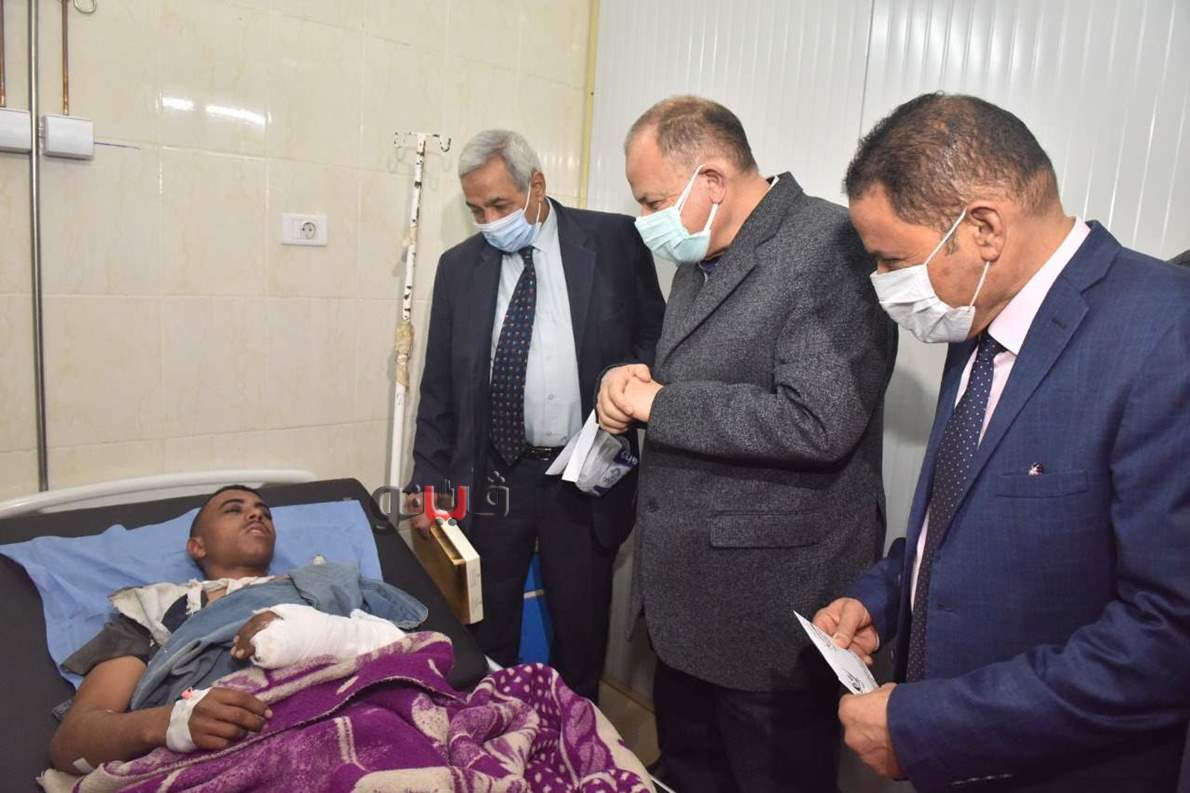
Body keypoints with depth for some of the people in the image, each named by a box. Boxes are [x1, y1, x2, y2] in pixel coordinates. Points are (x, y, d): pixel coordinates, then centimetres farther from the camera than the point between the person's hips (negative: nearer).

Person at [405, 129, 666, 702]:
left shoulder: (614, 241, -2)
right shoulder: (459, 265, 5)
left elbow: (654, 336, 5)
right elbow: (438, 386, 7)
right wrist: (429, 482, 4)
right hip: (491, 478, 2)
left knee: (581, 631, 13)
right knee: (487, 633, 12)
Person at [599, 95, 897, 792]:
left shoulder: (829, 246, -18)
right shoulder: (704, 259, 10)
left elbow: (818, 423, -27)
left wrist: (660, 405, -18)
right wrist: (631, 382, -2)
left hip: (772, 606, -8)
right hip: (690, 597, 9)